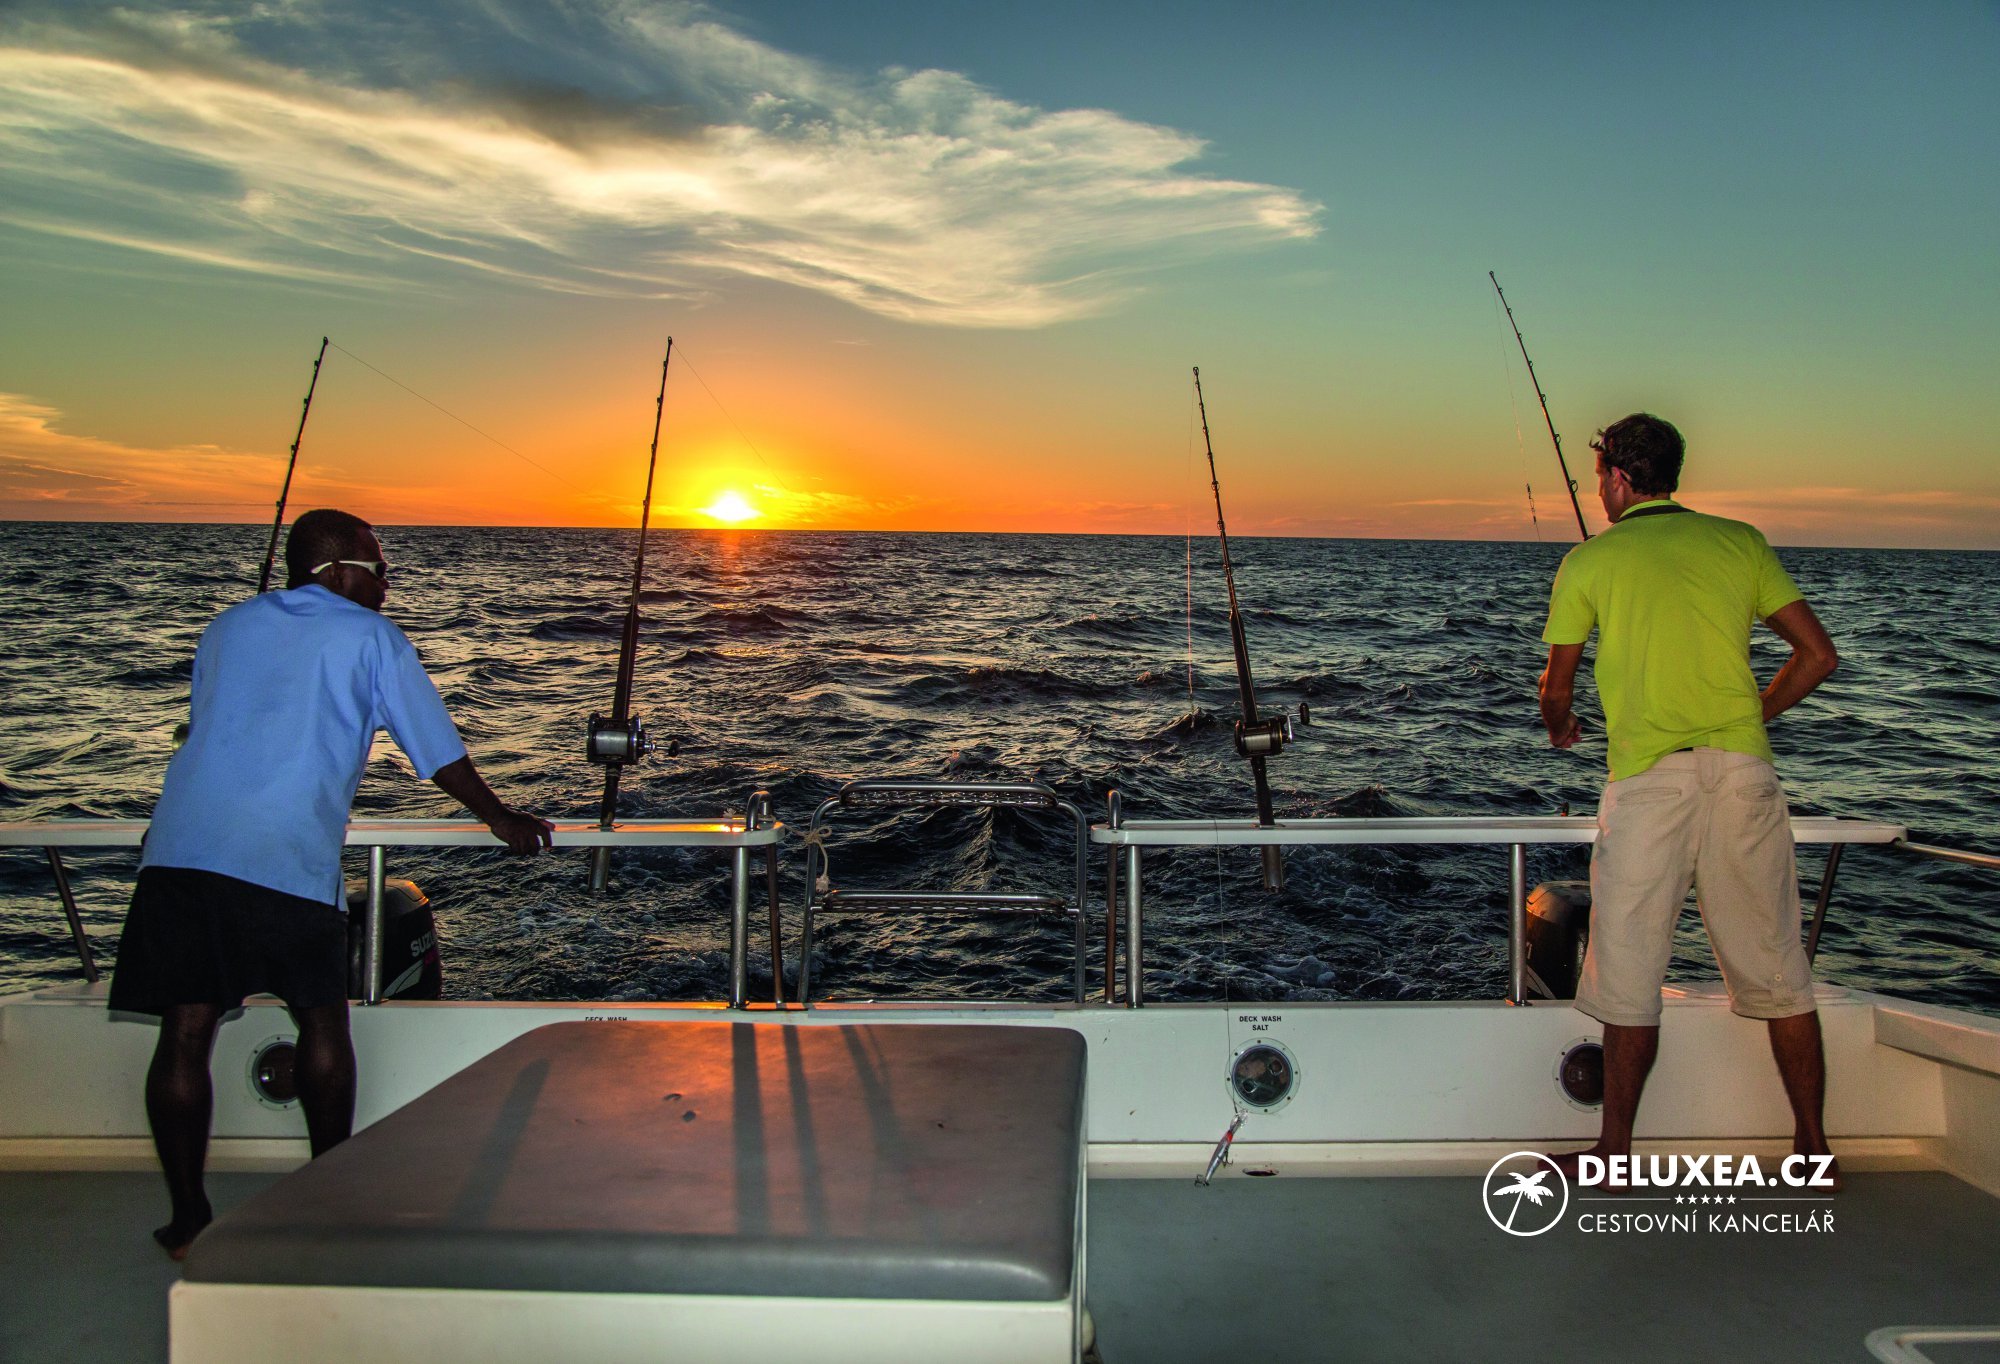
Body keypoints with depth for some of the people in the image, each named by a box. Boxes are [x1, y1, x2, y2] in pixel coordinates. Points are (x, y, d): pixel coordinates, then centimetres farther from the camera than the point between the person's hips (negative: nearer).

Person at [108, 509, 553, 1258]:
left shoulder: (229, 625, 22)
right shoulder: (368, 636, 9)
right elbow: (440, 752, 12)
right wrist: (501, 818, 27)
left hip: (181, 848, 4)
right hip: (290, 859, -4)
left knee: (186, 1033, 6)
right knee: (322, 1022, 11)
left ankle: (187, 1218, 11)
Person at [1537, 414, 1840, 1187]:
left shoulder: (1590, 560, 5)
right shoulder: (1740, 542, 13)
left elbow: (1557, 691, 10)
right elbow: (1818, 656, 10)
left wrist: (1560, 729, 32)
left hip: (1649, 777, -3)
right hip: (1744, 773, 4)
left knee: (1631, 977, 3)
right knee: (1778, 972, 12)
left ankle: (1616, 1153, 11)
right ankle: (1813, 1147, 20)